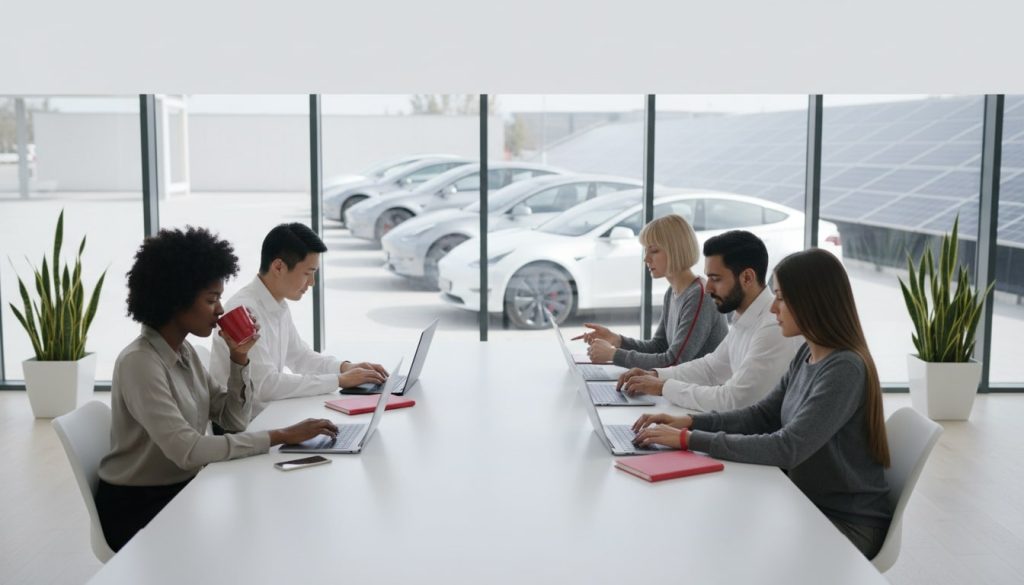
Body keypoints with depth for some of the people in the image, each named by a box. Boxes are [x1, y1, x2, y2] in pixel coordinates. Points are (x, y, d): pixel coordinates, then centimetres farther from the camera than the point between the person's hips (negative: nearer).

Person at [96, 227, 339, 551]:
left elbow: (233, 421, 6)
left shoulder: (184, 351, 5)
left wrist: (239, 360, -8)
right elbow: (187, 450, -30)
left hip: (182, 490, 7)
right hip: (138, 509, -7)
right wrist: (280, 436, -29)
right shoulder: (139, 363, -21)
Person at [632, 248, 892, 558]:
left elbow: (787, 448, -30)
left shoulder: (845, 370, -24)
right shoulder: (807, 354, 3)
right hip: (809, 503, 7)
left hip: (848, 523, -7)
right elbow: (763, 416, 9)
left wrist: (691, 440, -29)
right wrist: (690, 422, -6)